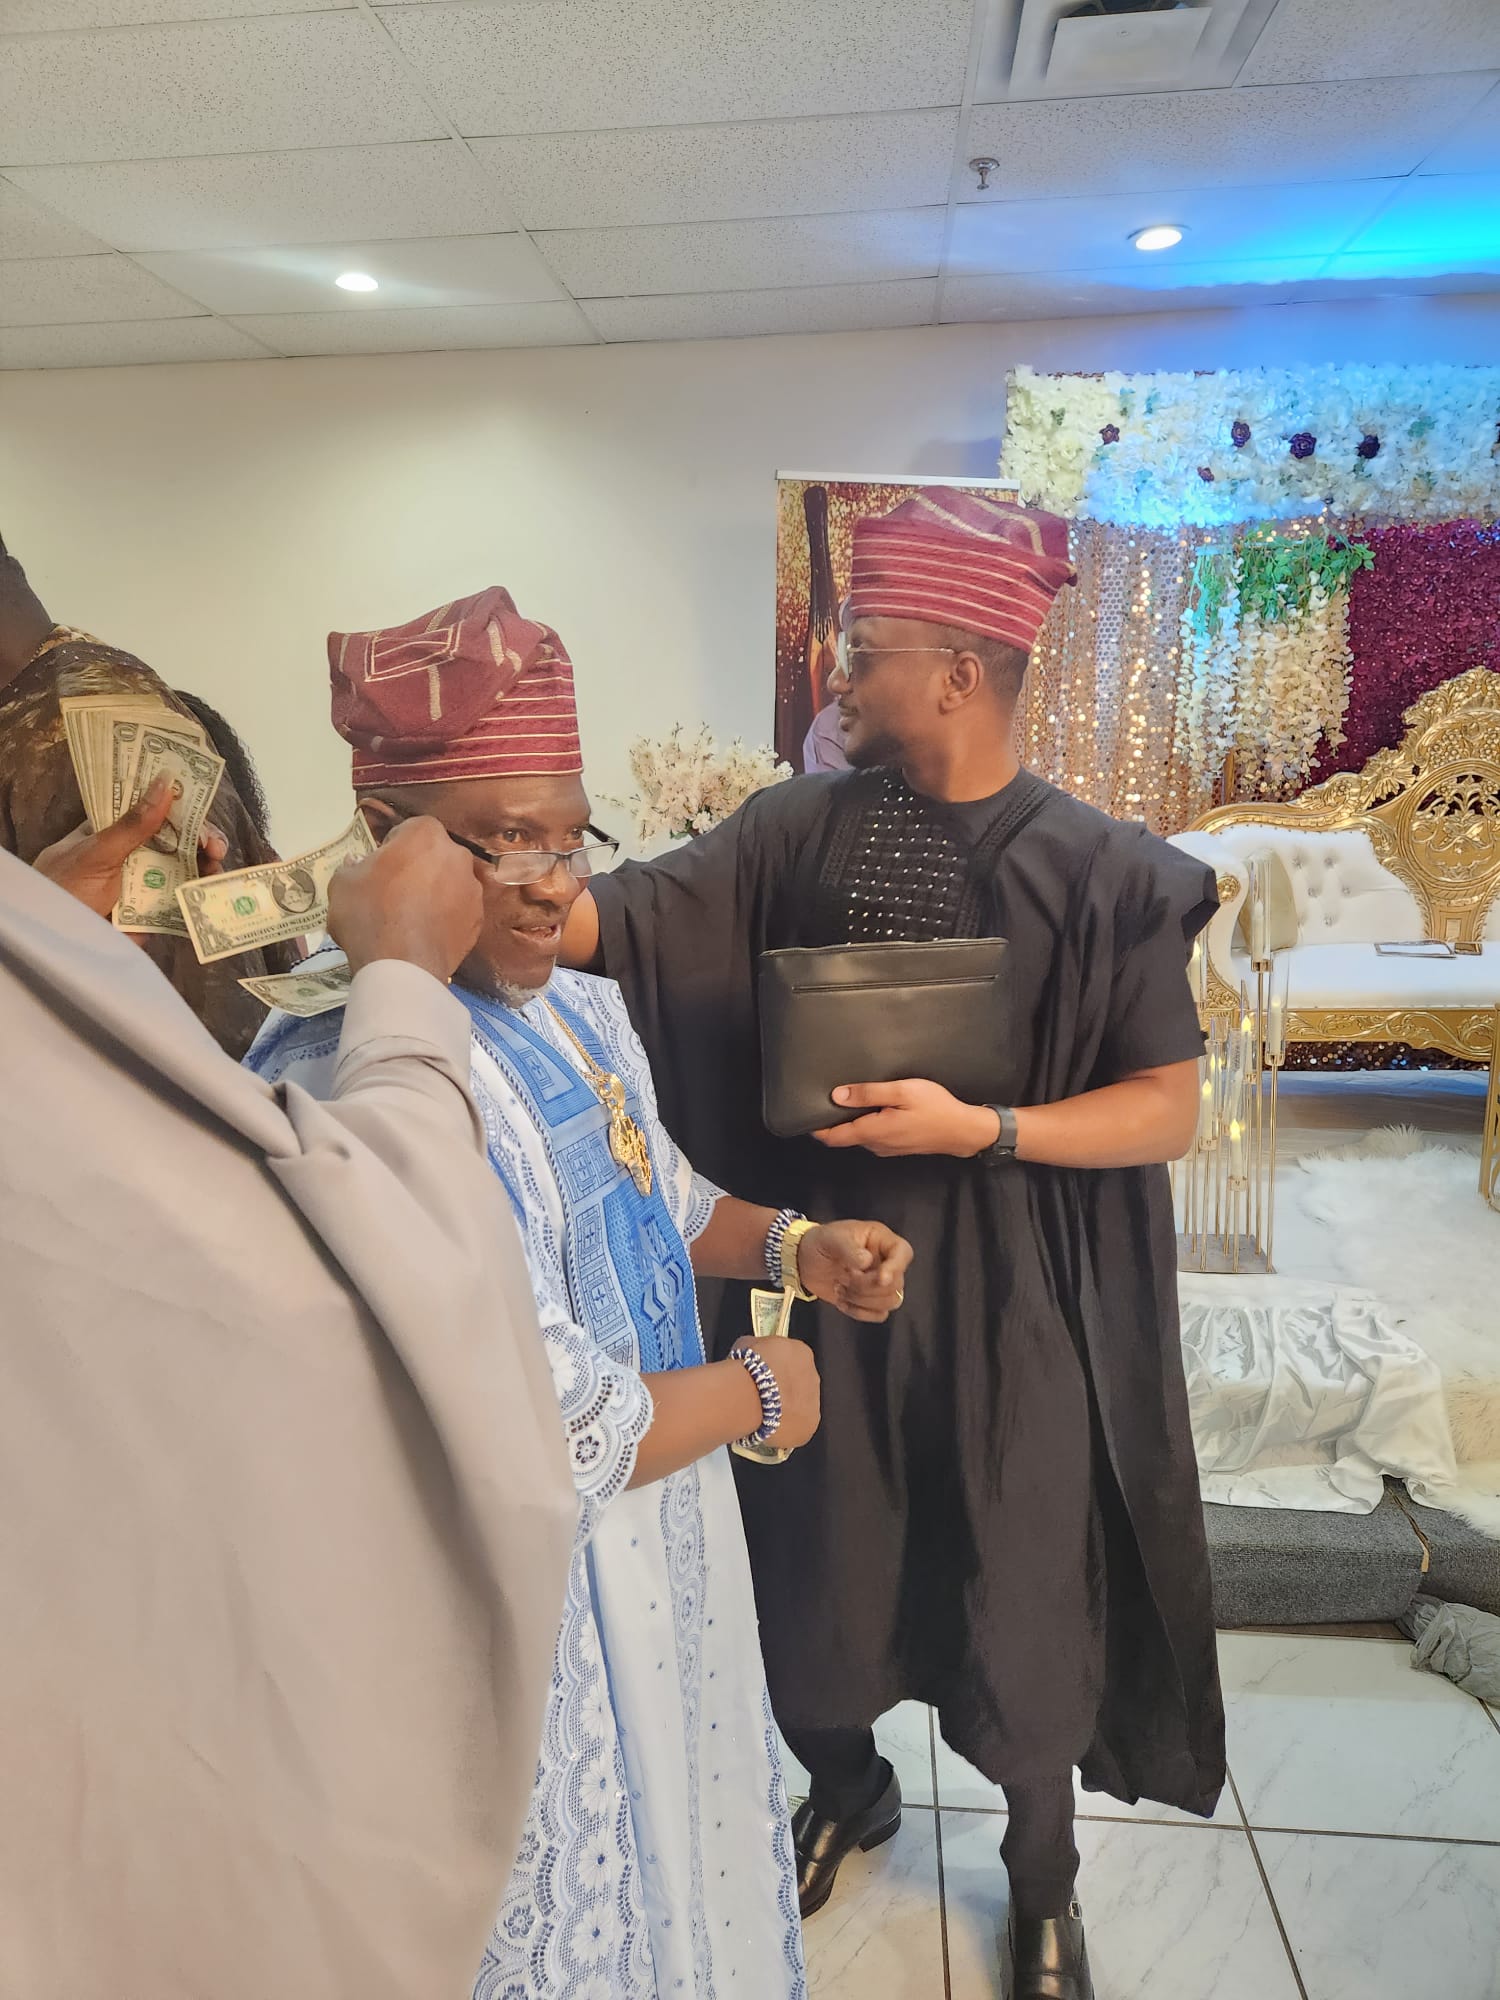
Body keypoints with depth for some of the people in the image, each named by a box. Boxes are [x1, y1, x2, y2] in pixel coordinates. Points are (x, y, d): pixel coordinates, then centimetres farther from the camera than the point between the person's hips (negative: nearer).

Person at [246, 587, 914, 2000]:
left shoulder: (575, 1005, -2)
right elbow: (545, 1439, -31)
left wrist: (787, 1245, -2)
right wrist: (754, 1394, -15)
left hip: (660, 1525, 8)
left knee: (678, 1815, 31)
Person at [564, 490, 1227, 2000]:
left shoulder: (1100, 872, -9)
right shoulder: (805, 827, -3)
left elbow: (1169, 1109, -7)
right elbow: (615, 922, -8)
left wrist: (985, 1128, -21)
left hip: (1010, 1299, -2)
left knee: (1020, 1601, 13)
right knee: (821, 1560, 18)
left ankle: (1042, 1879, 44)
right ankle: (845, 1790, 51)